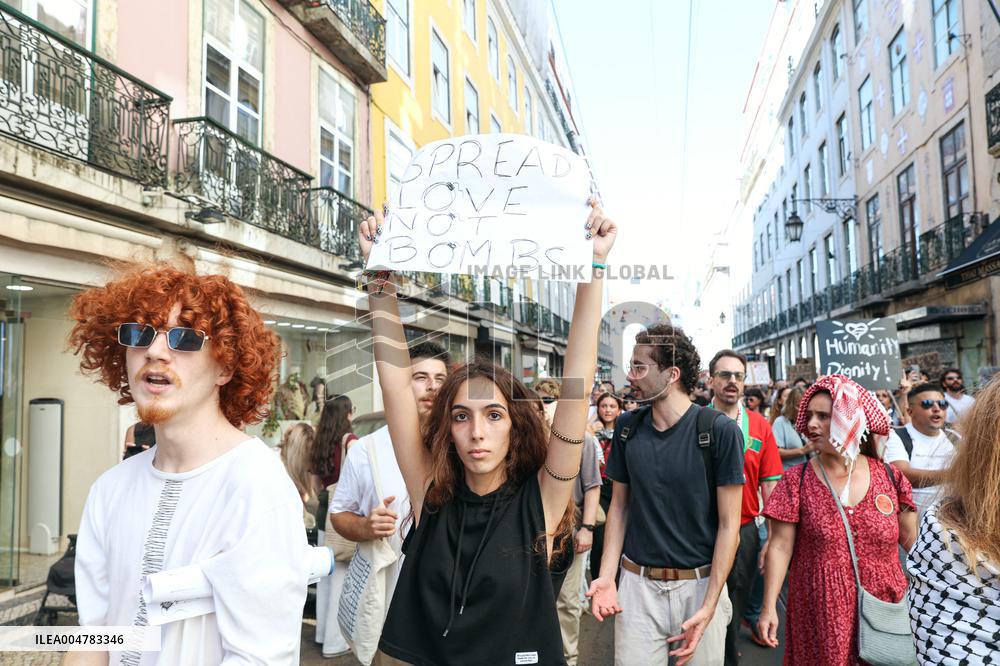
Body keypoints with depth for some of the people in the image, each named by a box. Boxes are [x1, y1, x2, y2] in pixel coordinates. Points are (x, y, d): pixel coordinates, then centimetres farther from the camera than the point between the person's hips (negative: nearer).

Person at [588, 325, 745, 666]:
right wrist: (606, 576, -4)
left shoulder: (720, 431, -11)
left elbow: (729, 524, -9)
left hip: (700, 584, -2)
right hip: (637, 586, 3)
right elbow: (619, 506, 8)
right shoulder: (627, 429, 0)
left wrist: (709, 607, -14)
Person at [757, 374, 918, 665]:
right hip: (820, 613, -1)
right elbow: (780, 547, -9)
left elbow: (915, 544, 6)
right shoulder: (796, 480, -6)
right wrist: (769, 608, -12)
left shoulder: (890, 477, -1)